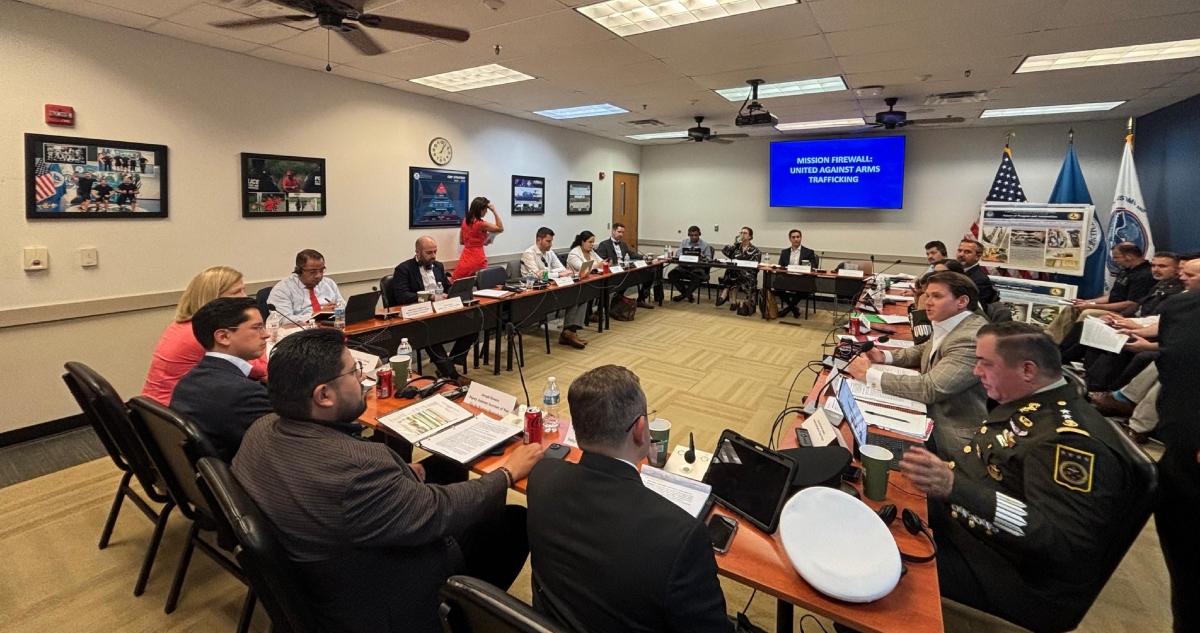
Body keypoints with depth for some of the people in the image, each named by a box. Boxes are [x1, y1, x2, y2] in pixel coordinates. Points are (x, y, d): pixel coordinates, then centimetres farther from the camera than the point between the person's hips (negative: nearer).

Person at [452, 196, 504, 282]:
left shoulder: (465, 221, 6)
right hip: (477, 258, -6)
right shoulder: (481, 224, -14)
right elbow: (500, 229, -4)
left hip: (465, 258, 6)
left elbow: (461, 241, 14)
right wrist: (494, 211, -8)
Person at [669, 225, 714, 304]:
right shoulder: (683, 243, 16)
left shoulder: (705, 245, 8)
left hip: (698, 267, -3)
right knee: (671, 274, -25)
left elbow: (709, 259, 3)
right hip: (684, 266, 3)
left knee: (697, 277, -39)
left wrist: (703, 258, -21)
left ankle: (686, 294, -14)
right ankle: (687, 294, -8)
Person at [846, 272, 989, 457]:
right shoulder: (946, 325, 2)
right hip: (934, 418, 8)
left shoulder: (972, 338, -27)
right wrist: (885, 356, 0)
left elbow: (931, 389, -32)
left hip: (955, 439, -8)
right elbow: (923, 350, 20)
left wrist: (869, 374, -25)